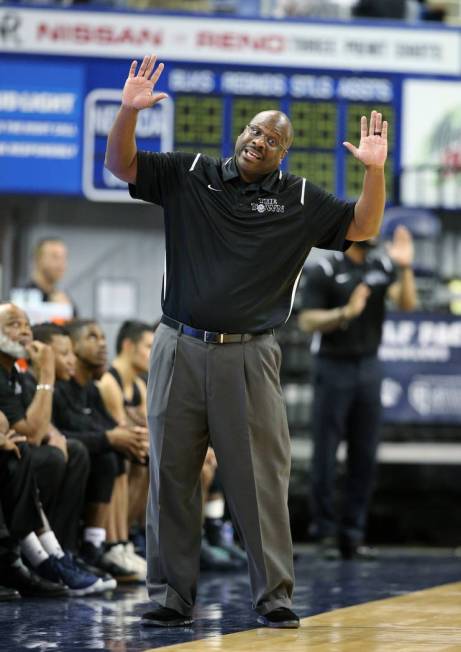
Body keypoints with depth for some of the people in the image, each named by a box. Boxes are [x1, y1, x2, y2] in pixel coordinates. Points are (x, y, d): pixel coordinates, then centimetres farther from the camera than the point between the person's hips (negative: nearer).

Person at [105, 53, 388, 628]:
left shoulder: (298, 201, 7)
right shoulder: (188, 175, 8)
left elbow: (362, 228, 5)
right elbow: (121, 166, 6)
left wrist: (374, 171, -10)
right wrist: (129, 111, -11)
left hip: (247, 358, -1)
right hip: (180, 349, 1)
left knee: (259, 479, -2)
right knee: (170, 474, 4)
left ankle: (274, 597, 4)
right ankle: (171, 597, 11)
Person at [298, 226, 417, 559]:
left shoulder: (383, 267, 6)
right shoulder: (323, 272, -6)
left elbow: (407, 303, -6)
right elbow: (307, 320, -11)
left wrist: (405, 268, -21)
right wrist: (346, 312, -25)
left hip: (369, 367, 4)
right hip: (333, 368, -4)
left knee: (365, 456, 4)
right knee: (326, 455, 0)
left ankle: (353, 533, 10)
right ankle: (326, 532, 6)